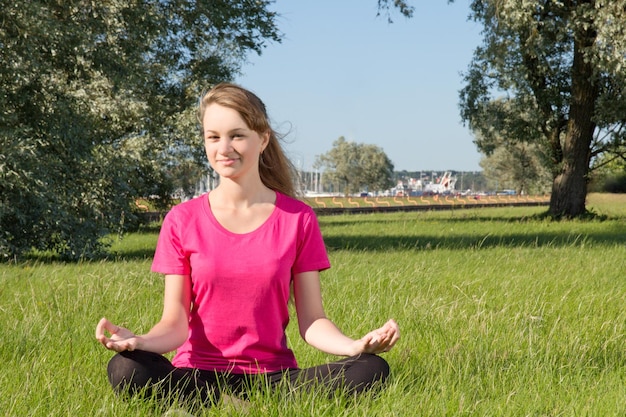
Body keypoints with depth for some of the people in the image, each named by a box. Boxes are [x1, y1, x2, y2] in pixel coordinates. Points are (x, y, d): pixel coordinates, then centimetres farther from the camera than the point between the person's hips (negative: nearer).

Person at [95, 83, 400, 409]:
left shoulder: (298, 219, 2)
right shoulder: (182, 221, 2)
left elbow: (311, 322, -1)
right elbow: (175, 323, -2)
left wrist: (355, 346, -22)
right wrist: (138, 342, -25)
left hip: (273, 375, 1)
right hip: (198, 377, -1)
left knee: (372, 370, -25)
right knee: (126, 370, -33)